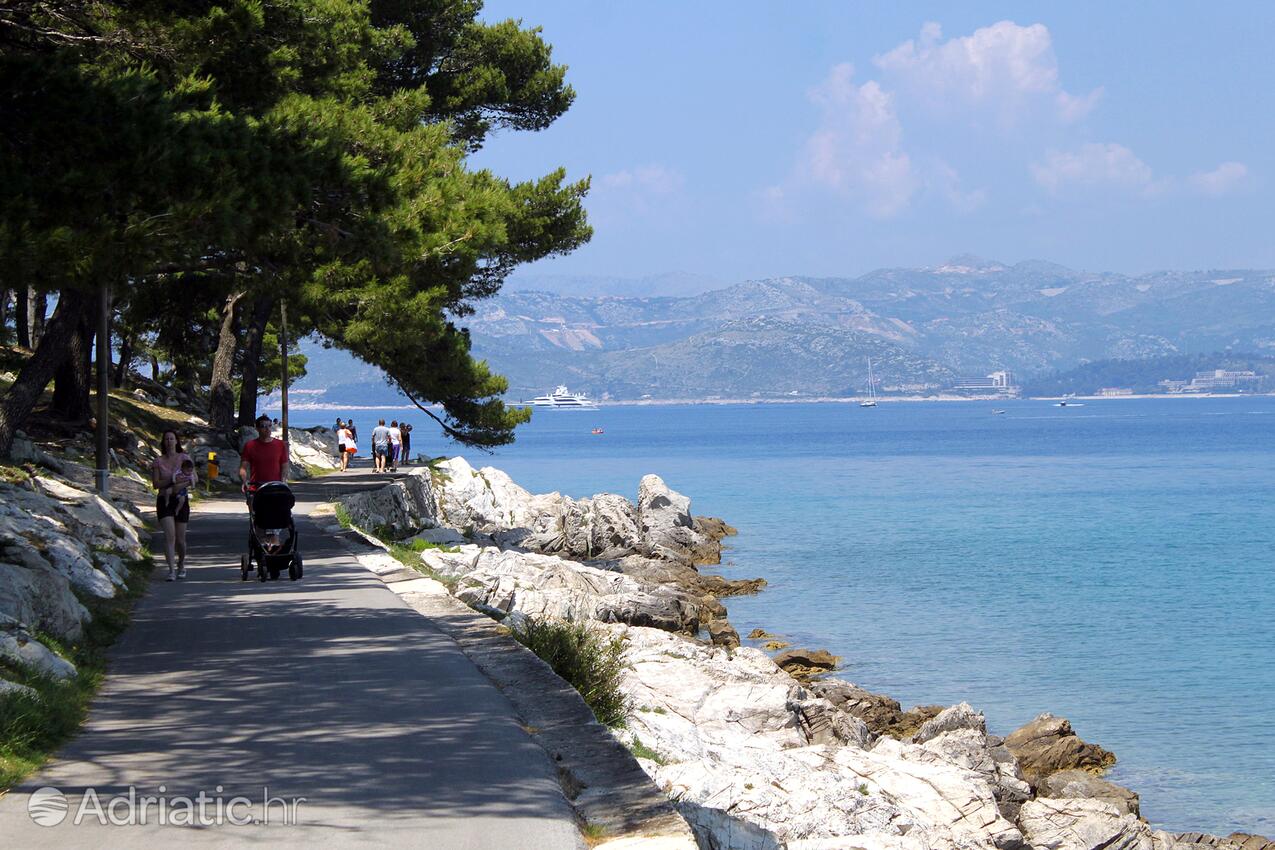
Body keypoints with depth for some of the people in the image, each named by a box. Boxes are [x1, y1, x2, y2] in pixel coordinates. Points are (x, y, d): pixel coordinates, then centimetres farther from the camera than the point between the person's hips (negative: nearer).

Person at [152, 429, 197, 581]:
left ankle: (181, 565, 30)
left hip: (180, 500, 1)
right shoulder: (158, 461, 4)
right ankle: (171, 570, -17)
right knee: (169, 535, -15)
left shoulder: (185, 458, 5)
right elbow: (156, 484, -3)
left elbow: (194, 479, -1)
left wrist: (181, 485, -17)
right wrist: (172, 480, -16)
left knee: (180, 538, 6)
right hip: (164, 501, -1)